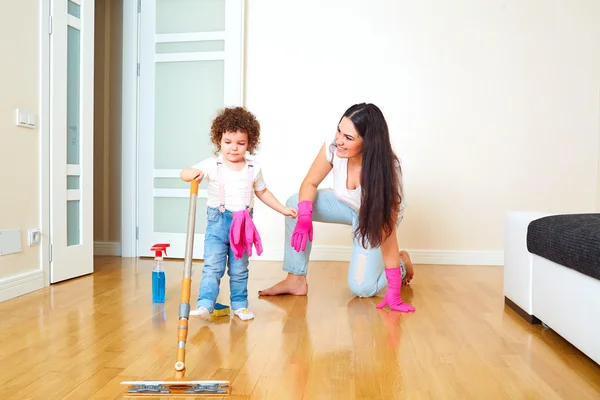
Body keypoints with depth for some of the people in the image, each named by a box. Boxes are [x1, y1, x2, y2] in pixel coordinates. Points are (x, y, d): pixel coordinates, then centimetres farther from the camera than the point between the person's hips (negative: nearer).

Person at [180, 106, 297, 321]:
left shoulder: (254, 168, 2)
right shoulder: (212, 164, -7)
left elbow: (262, 192, 15)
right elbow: (184, 173, -16)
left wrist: (283, 209, 13)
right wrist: (193, 174, -40)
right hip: (217, 223, -2)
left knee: (239, 269, 12)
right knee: (212, 267, -8)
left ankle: (239, 304, 24)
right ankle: (204, 305, -3)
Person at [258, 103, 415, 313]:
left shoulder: (385, 168, -39)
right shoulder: (333, 145, -31)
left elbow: (386, 233, -34)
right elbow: (310, 183, -14)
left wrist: (393, 290, -32)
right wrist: (304, 216, -34)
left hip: (376, 216, -4)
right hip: (345, 203, 4)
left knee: (361, 287, -15)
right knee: (296, 204, -21)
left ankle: (401, 263, 18)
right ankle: (296, 280, -8)